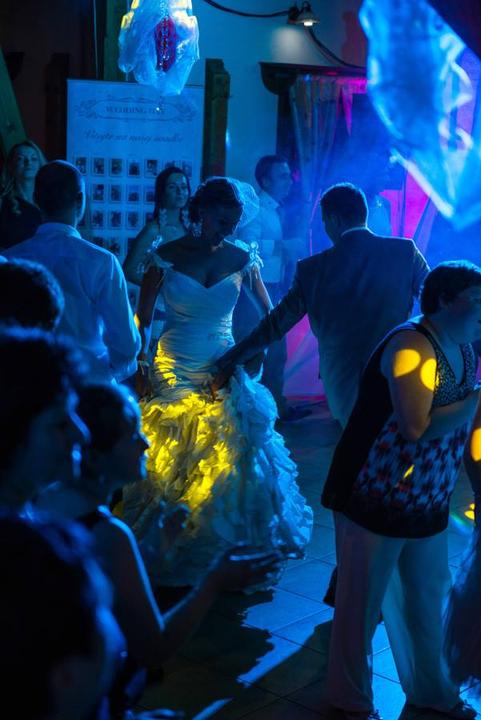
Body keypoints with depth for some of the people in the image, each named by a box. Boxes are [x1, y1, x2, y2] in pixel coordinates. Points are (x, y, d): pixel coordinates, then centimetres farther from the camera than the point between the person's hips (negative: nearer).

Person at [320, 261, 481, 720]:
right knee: (362, 605, 8)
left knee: (428, 601, 21)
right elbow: (418, 428, -28)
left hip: (428, 505, 8)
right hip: (375, 500, -8)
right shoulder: (411, 346, -20)